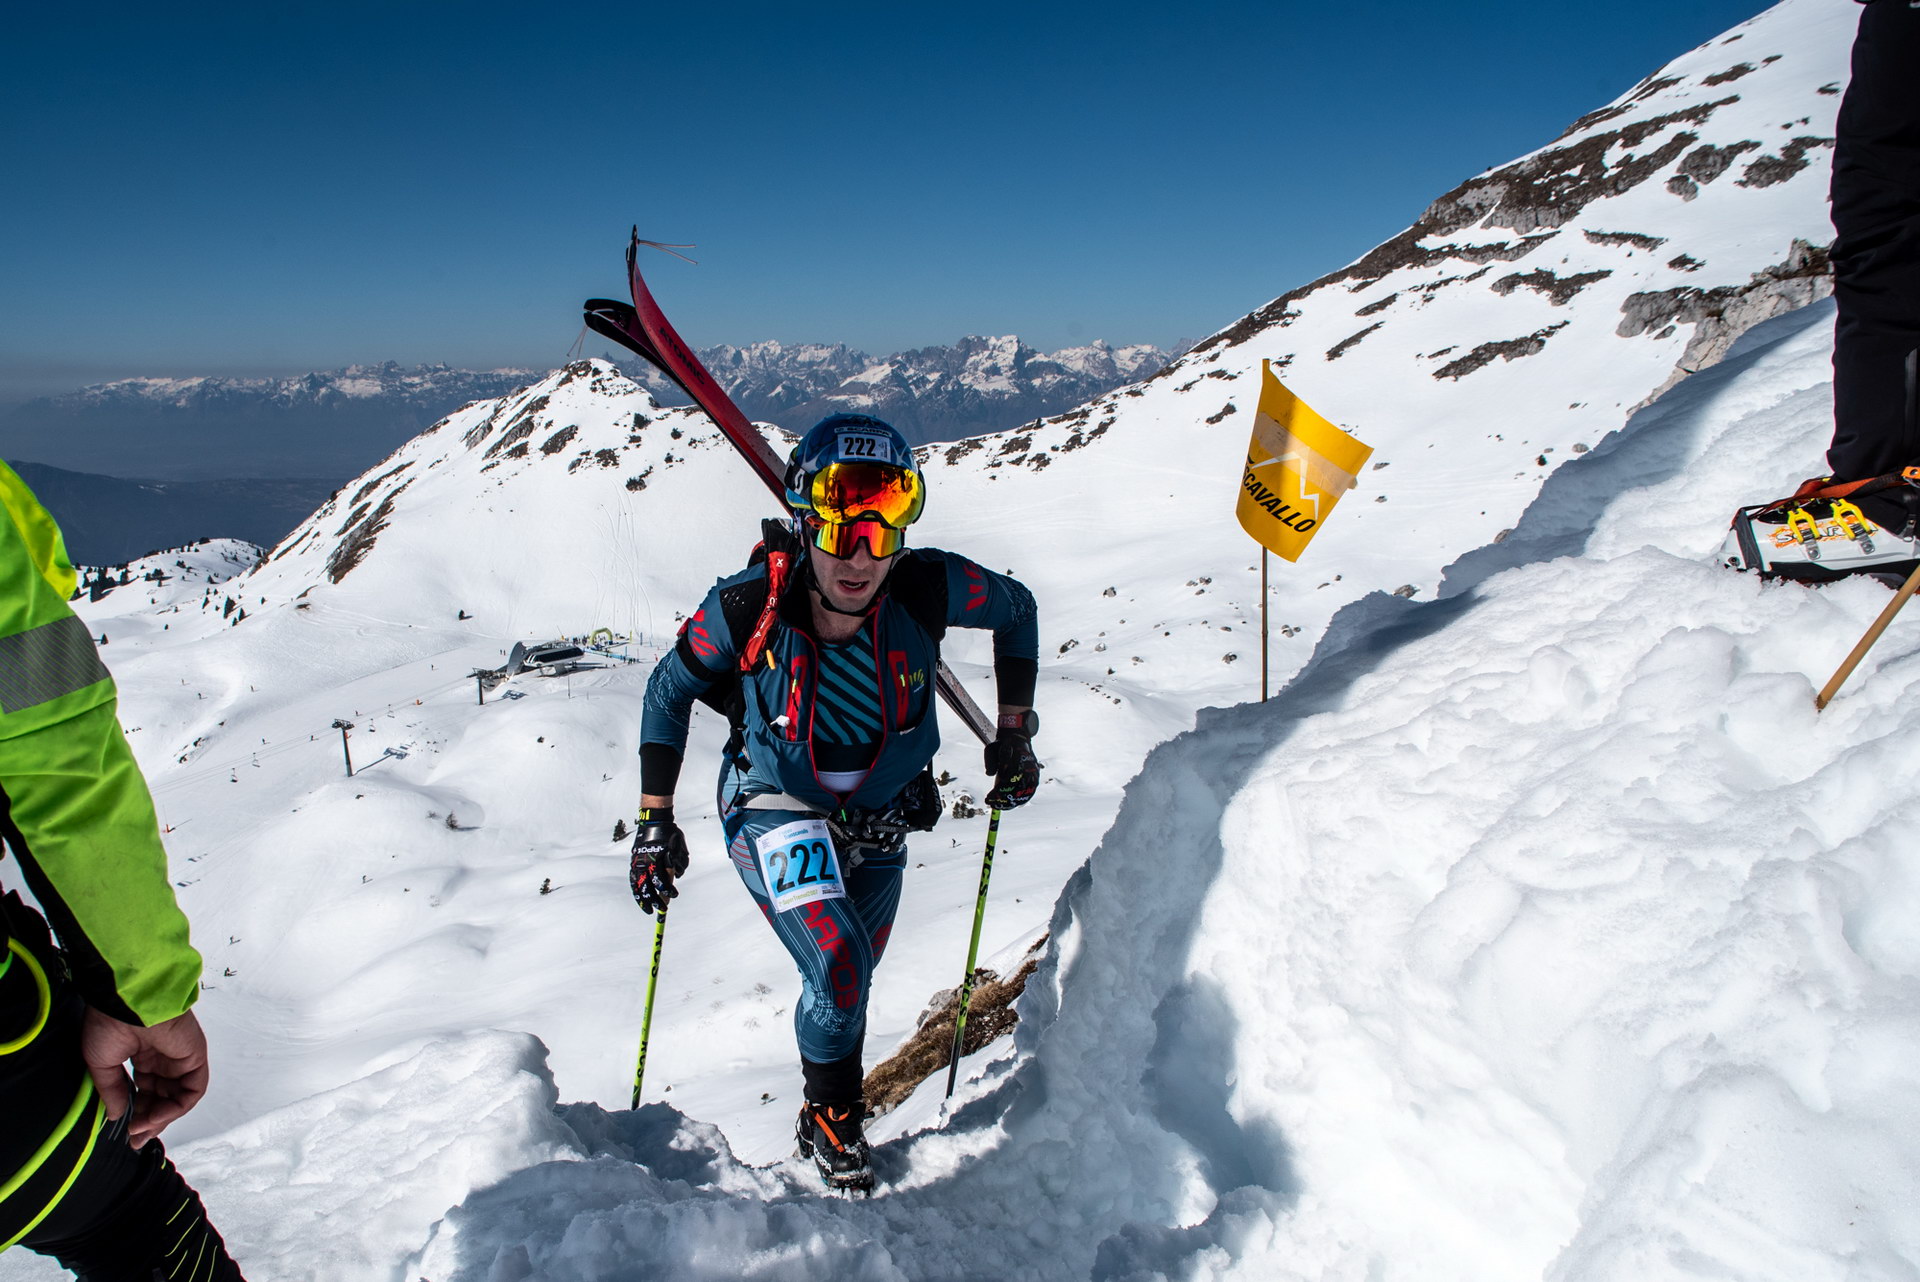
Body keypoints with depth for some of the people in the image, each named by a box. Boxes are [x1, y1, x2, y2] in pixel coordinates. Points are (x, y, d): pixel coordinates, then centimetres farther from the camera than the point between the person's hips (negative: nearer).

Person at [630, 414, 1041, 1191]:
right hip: (778, 811, -3)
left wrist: (1015, 734, 0)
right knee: (837, 975, -21)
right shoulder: (747, 607, -27)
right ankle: (831, 1117, 12)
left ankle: (830, 1119, 48)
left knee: (847, 982, 19)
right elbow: (669, 692, -8)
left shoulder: (926, 590, -25)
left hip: (881, 816, 3)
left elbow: (1016, 609, -3)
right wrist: (655, 820, -8)